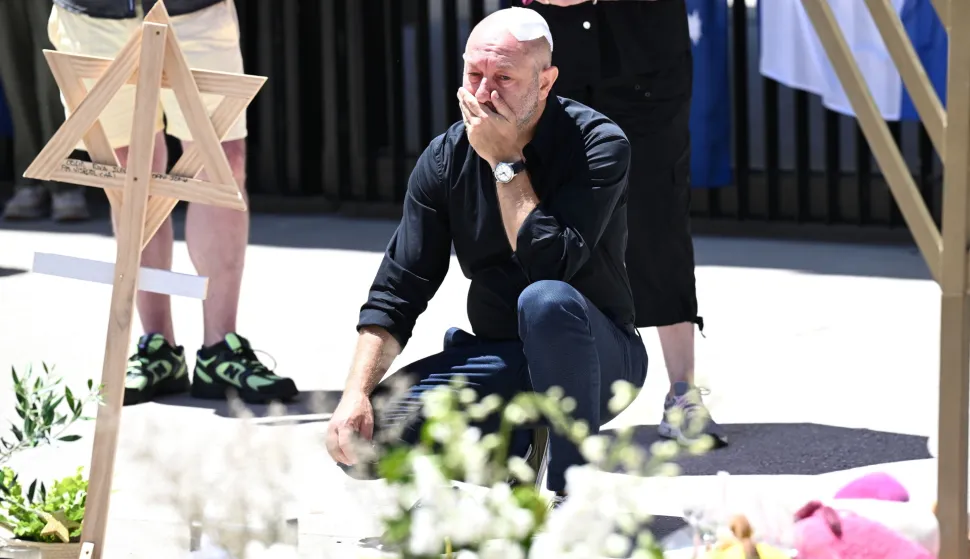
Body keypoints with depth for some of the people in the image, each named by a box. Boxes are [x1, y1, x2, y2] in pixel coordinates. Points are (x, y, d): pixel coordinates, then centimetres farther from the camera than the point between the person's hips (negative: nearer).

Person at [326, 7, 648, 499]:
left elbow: (550, 265, -29)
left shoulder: (597, 145, -15)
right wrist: (356, 393, -16)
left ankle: (571, 491, -22)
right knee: (359, 435, -18)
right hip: (497, 359, 4)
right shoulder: (447, 158, -1)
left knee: (547, 301, -39)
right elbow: (396, 292, -3)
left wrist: (506, 163, -21)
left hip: (597, 355, -4)